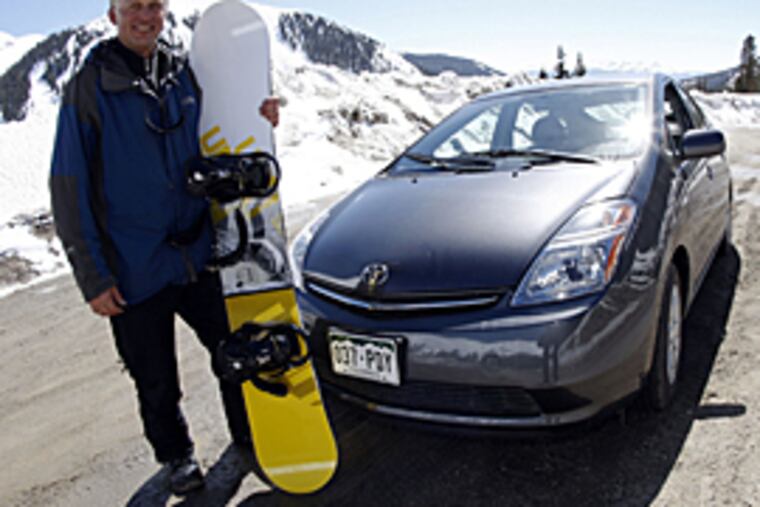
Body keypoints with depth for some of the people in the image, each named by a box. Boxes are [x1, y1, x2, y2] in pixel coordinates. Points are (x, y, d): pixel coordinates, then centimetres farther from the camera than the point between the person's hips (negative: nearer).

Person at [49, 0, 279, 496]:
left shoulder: (186, 75, 5)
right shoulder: (89, 88, -8)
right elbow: (69, 189, -8)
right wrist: (93, 278, -12)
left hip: (199, 256, 4)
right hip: (135, 270, -3)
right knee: (157, 382, 12)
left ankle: (250, 436, 37)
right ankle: (177, 456, 37)